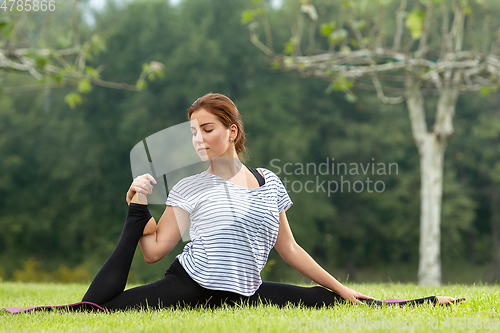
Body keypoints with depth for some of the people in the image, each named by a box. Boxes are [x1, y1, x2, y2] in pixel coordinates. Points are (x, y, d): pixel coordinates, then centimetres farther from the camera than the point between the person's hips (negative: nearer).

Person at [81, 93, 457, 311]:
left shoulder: (268, 182, 11)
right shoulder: (189, 189, 3)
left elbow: (289, 248, 17)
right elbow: (153, 250, 0)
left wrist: (342, 290, 16)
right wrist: (138, 207, -11)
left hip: (242, 295, 3)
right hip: (189, 285, -3)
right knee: (96, 309, -29)